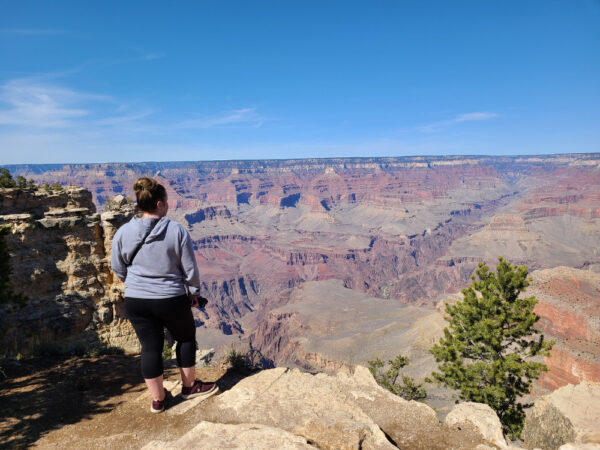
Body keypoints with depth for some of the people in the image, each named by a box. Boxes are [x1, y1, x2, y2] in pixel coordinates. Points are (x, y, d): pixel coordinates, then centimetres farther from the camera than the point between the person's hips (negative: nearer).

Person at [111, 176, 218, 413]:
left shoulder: (123, 232, -4)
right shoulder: (177, 230, -14)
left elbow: (118, 268, 7)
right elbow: (190, 268, -8)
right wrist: (194, 292, 8)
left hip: (135, 302, 3)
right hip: (171, 299, -3)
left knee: (150, 347, 14)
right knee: (186, 337, 20)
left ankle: (157, 399, 28)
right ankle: (189, 386, 35)